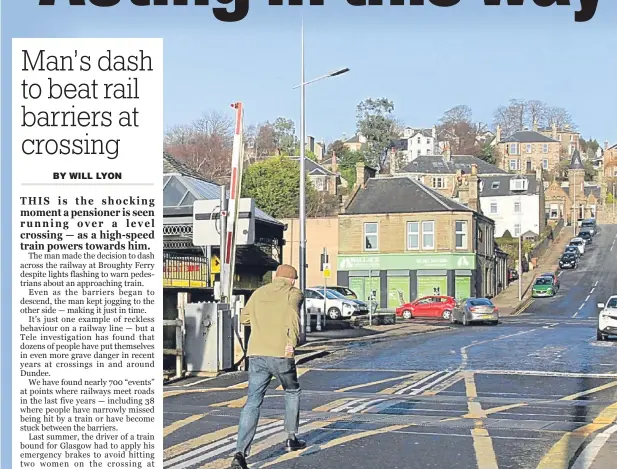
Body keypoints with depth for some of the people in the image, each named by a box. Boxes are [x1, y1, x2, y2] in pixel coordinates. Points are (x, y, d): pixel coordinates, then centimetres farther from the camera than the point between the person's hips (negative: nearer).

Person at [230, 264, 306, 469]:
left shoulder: (259, 293, 18)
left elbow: (244, 318, 20)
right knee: (292, 392, 23)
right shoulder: (294, 293, 5)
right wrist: (292, 342, -24)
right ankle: (291, 439, 30)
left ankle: (240, 452, -13)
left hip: (256, 354, 3)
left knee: (253, 402, 0)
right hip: (281, 354, -3)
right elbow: (292, 313, -17)